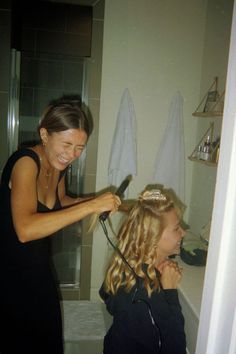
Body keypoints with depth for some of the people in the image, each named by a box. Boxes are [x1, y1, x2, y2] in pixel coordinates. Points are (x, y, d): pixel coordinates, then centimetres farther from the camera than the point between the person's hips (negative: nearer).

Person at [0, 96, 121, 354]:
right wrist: (91, 206, -40)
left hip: (38, 266, 7)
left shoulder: (58, 163, -5)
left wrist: (100, 202, -1)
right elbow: (25, 229, -42)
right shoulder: (26, 162, -28)